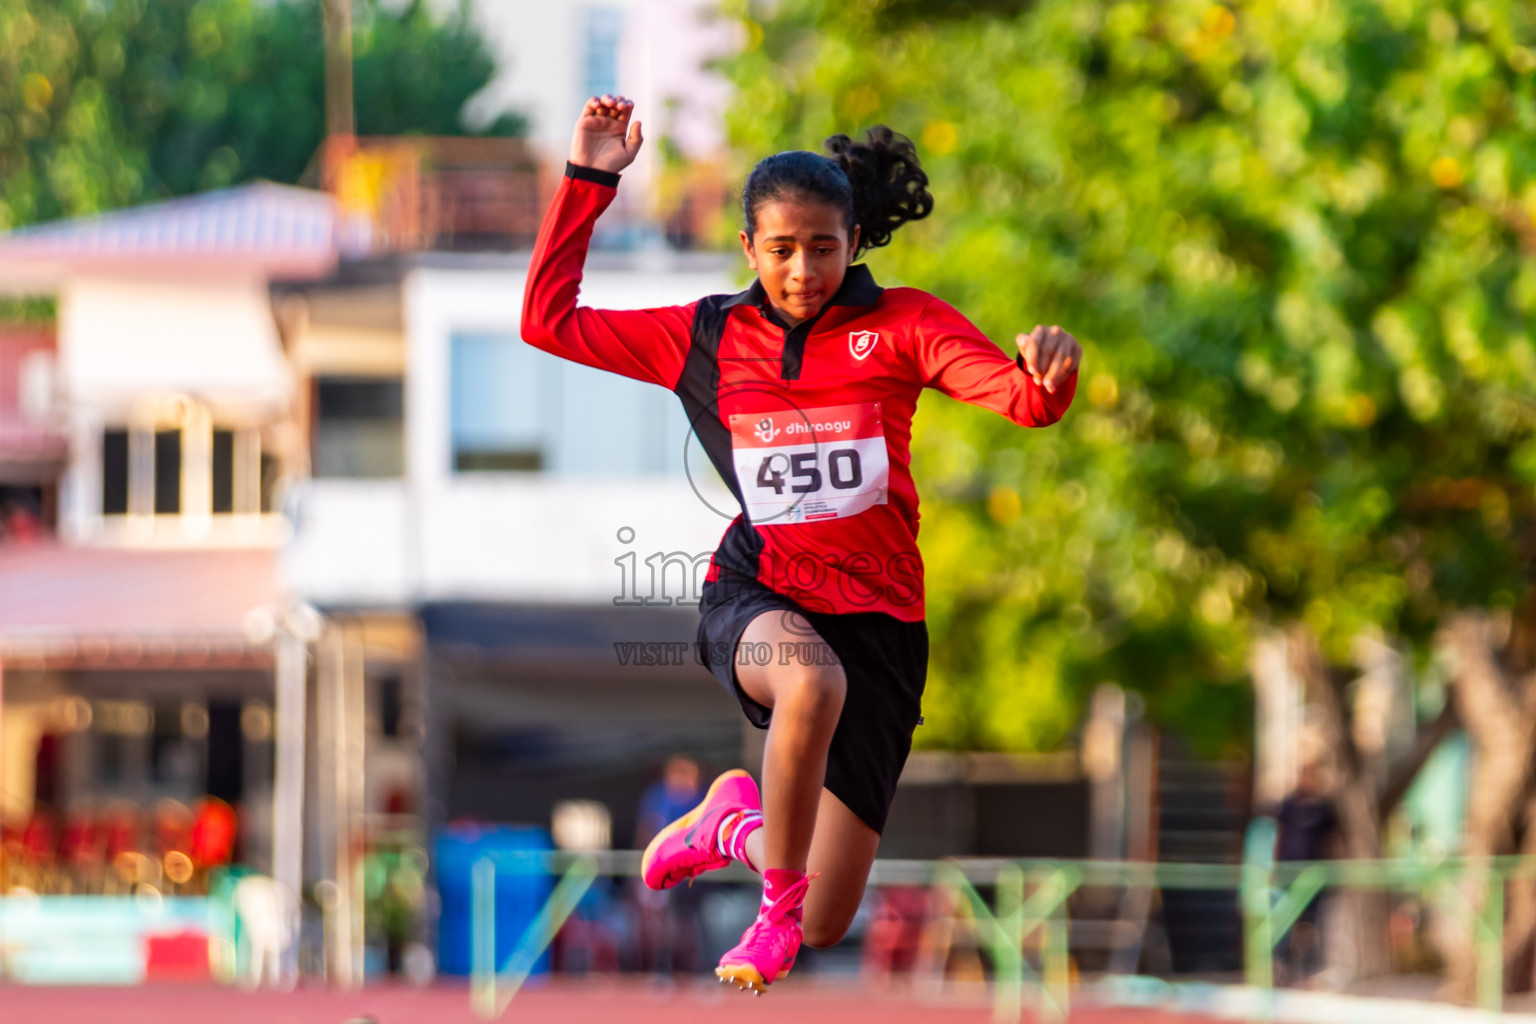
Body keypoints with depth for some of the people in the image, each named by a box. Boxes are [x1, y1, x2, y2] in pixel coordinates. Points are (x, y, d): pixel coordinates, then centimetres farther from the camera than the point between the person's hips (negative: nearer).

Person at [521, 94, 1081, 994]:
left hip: (878, 616, 1)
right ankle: (776, 905, -21)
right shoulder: (706, 338, 5)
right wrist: (591, 179, -1)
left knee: (827, 926, 1)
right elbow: (549, 321, 6)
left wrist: (1049, 373, -38)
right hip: (755, 601, -1)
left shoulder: (902, 324, 0)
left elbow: (1026, 401, -13)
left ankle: (738, 822, 36)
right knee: (813, 680, -42)